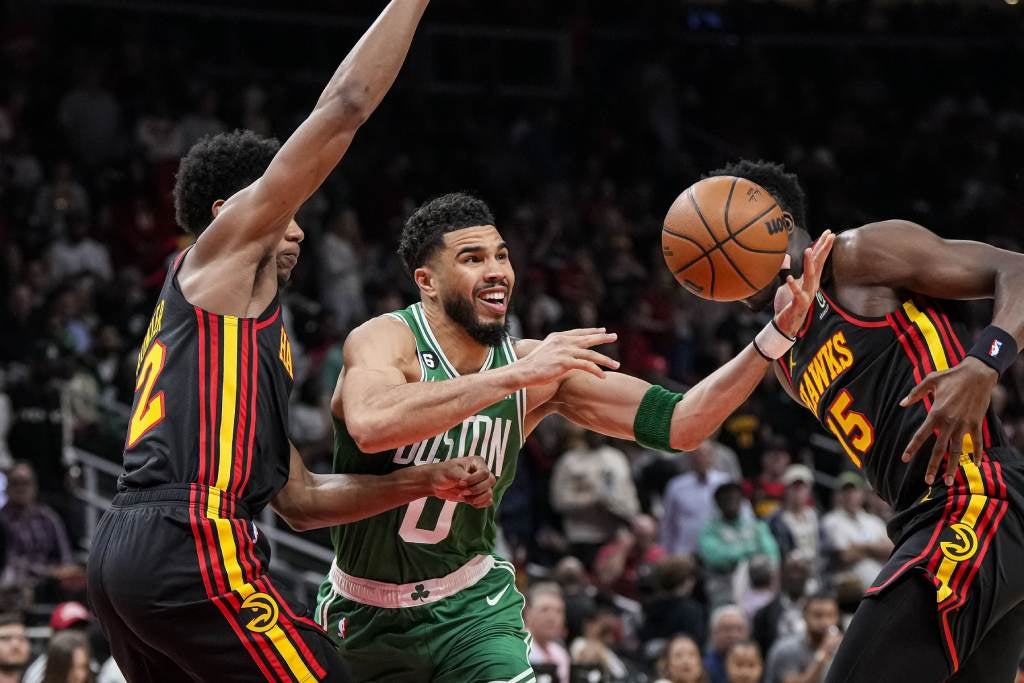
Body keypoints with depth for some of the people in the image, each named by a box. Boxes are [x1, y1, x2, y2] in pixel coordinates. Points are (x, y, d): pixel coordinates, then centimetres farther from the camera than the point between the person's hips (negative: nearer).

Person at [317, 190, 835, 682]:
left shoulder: (541, 368, -9)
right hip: (365, 615, -2)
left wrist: (777, 333, -22)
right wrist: (514, 375, -46)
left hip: (470, 604, 2)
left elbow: (677, 425, -10)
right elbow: (369, 425, -45)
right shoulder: (385, 340, -21)